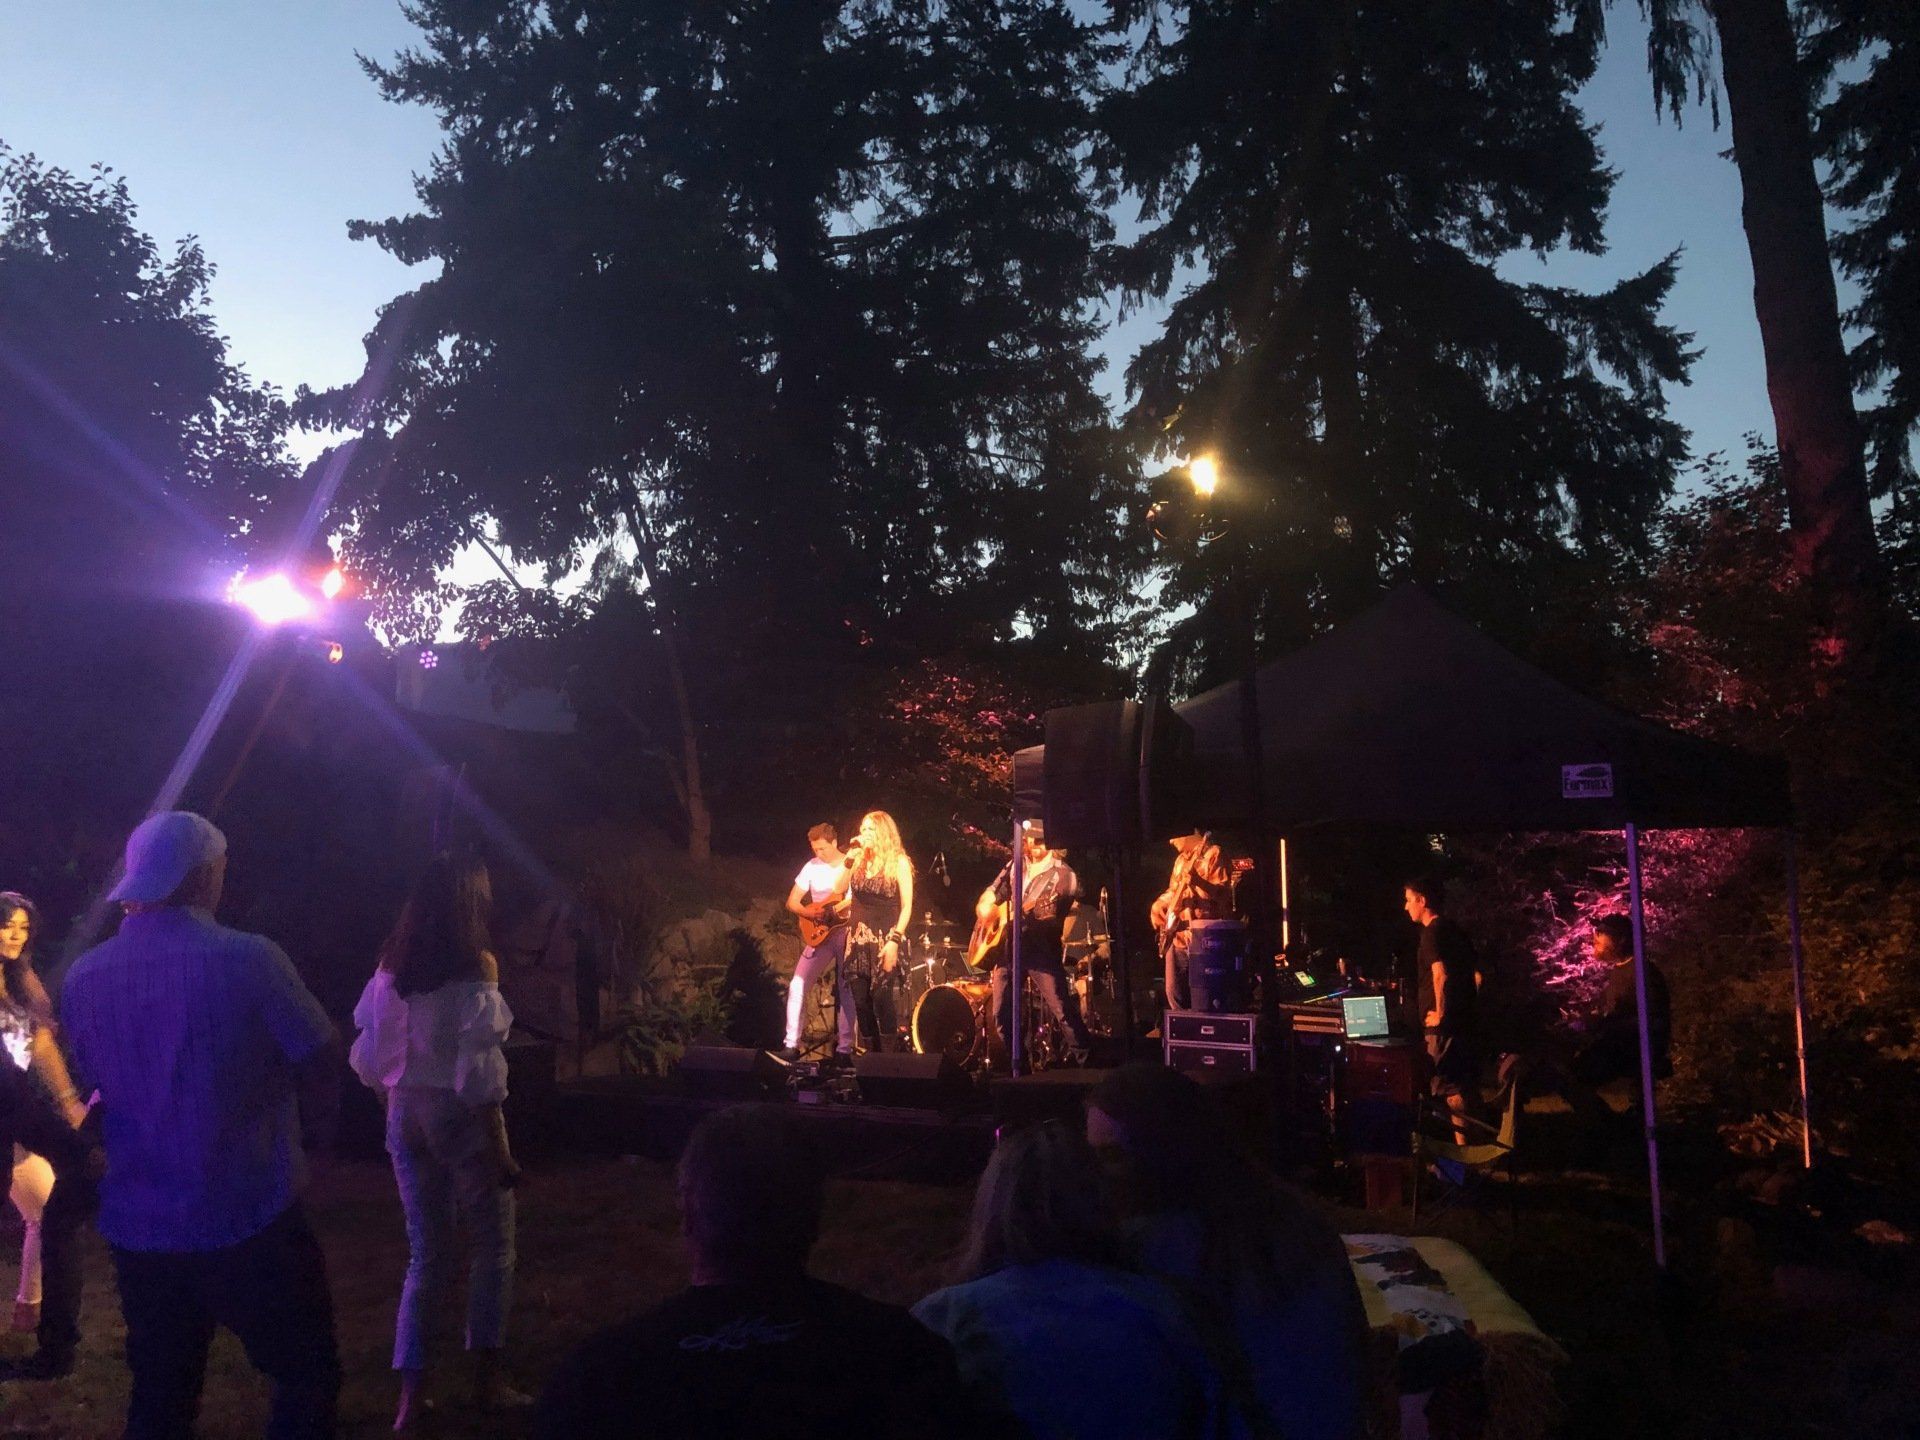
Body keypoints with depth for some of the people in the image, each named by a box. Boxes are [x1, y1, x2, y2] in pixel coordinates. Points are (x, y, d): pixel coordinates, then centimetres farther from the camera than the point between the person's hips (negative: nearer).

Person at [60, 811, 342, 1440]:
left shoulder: (83, 976, 0)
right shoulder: (248, 959, -16)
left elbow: (87, 1088, 13)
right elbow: (322, 1063, -8)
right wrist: (318, 1127, 11)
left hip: (136, 1226, 6)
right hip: (248, 1220, -5)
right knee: (307, 1377, 9)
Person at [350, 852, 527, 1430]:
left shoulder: (393, 965, 4)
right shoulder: (475, 965, -14)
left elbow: (368, 1054, 7)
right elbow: (477, 1069, -17)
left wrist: (395, 1105, 18)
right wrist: (498, 1145, -13)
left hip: (405, 1116, 6)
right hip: (459, 1115, -6)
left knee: (426, 1255, 14)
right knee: (492, 1249, 11)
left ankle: (411, 1394, 16)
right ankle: (487, 1380, 18)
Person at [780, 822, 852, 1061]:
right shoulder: (812, 867, 5)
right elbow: (792, 902, 7)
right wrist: (809, 913, -11)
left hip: (847, 932, -3)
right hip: (820, 933, 3)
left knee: (846, 991, -2)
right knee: (797, 984, -7)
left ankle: (845, 1048, 6)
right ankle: (792, 1044, -2)